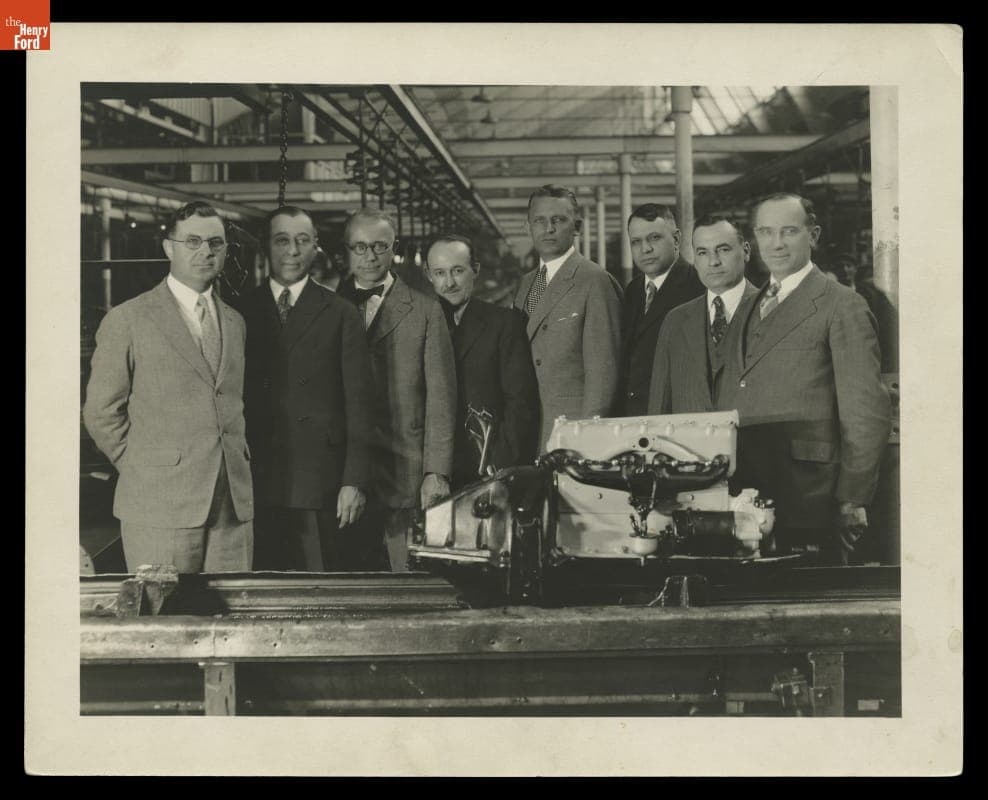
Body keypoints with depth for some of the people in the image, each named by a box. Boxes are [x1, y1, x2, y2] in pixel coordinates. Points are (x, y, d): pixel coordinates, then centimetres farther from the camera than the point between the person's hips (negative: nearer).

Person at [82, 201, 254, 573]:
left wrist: (240, 459, 10)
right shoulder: (126, 320, -1)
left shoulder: (235, 322, 16)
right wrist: (143, 469, -1)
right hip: (159, 507, -4)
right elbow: (100, 413, 0)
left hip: (234, 503, 5)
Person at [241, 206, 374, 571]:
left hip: (319, 485, -1)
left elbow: (357, 405, 2)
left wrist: (355, 482, -5)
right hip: (254, 488, 1)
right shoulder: (242, 312, 9)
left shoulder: (341, 316, 5)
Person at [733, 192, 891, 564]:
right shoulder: (753, 306, 17)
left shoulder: (842, 306, -4)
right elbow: (744, 403, 14)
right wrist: (732, 484, 6)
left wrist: (852, 501, -10)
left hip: (808, 498, -6)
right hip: (748, 496, 6)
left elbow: (866, 414, -8)